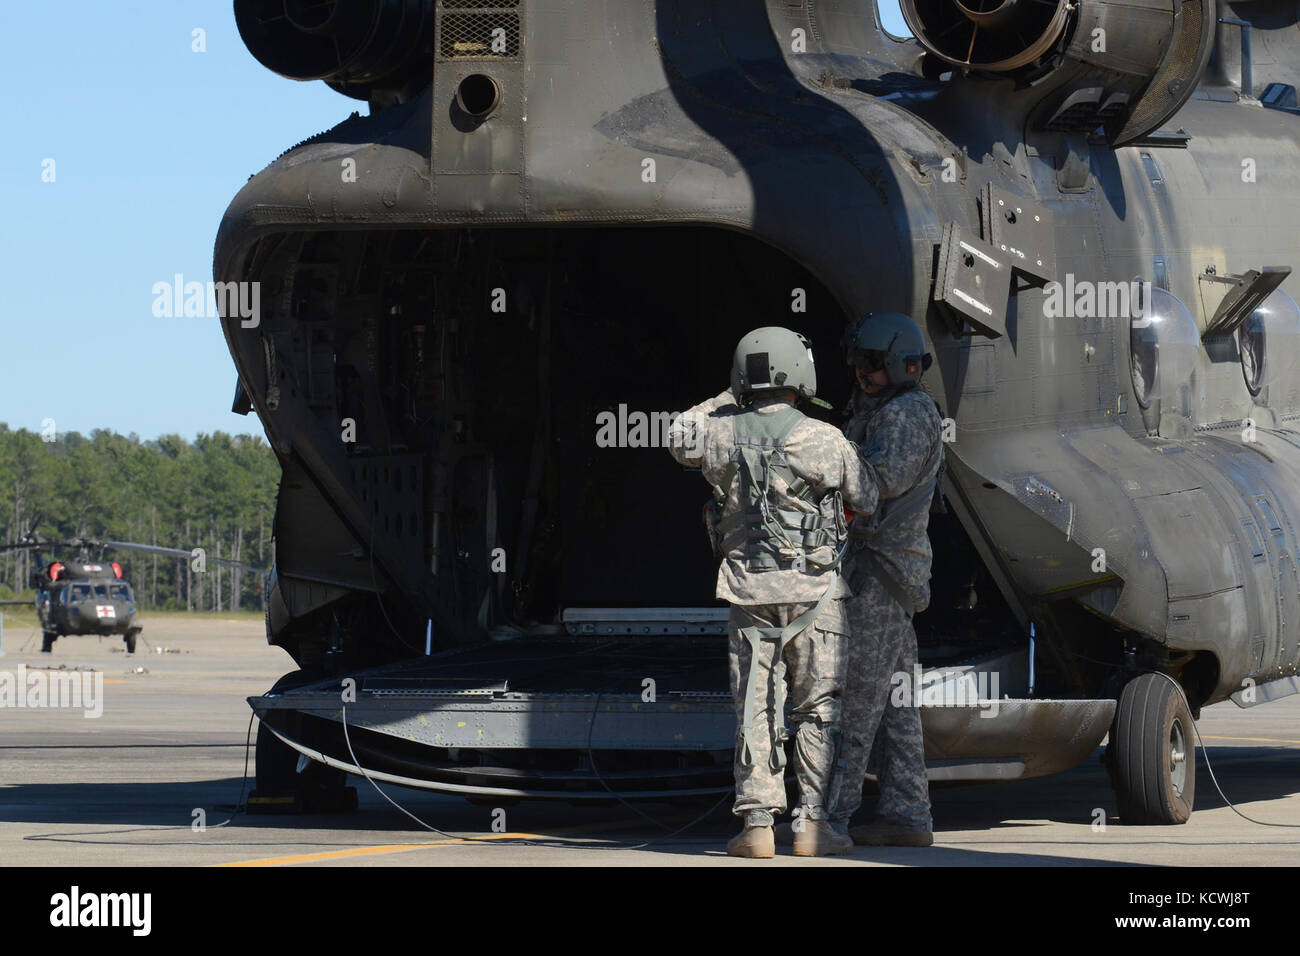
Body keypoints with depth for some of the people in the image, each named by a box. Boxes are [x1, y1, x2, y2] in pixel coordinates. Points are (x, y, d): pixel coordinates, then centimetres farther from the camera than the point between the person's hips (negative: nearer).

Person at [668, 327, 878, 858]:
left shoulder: (722, 435, -3)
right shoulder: (825, 440, -10)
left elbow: (680, 439, 21)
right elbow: (865, 500, 5)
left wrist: (729, 402, 27)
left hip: (750, 591, 2)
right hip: (815, 591, -2)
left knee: (755, 710, 6)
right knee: (817, 709, 5)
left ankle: (757, 824, 1)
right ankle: (812, 823, 1)